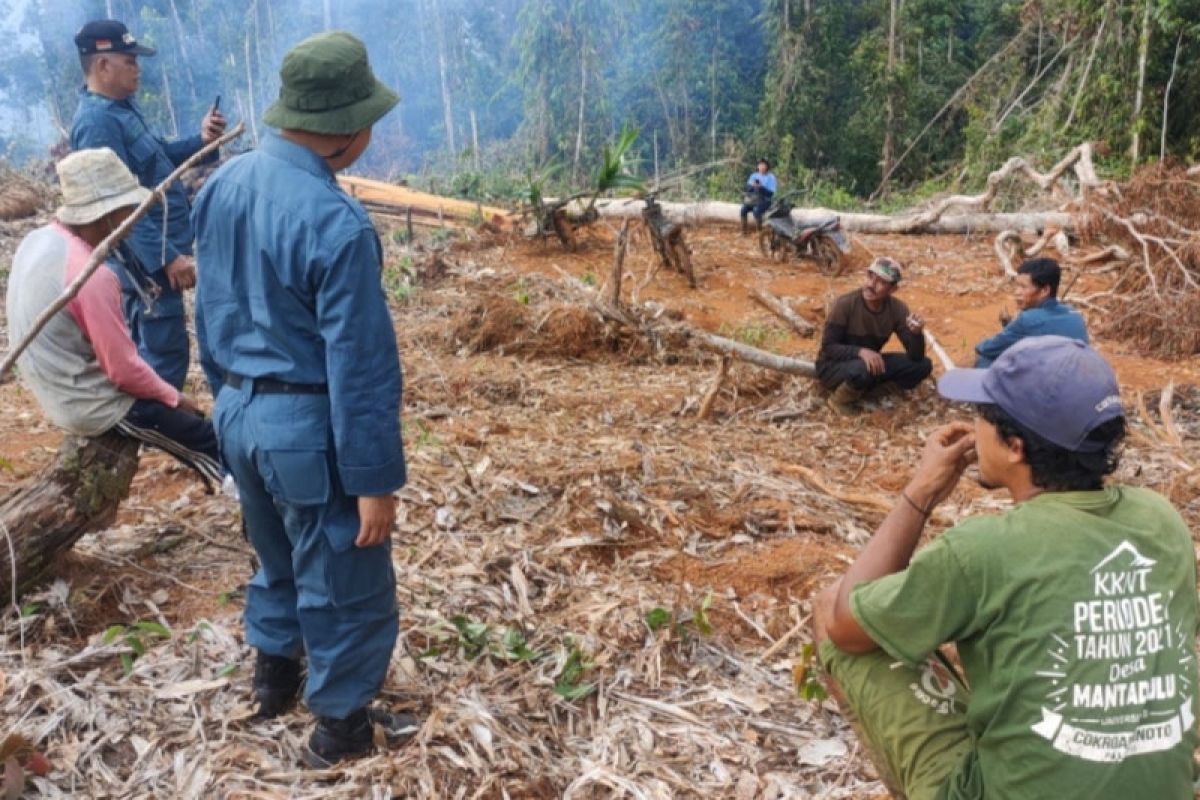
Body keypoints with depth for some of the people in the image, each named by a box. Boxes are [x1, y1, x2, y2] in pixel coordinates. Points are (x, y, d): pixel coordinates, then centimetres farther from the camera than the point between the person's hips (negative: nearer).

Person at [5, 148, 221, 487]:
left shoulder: (37, 241, -1)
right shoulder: (92, 275, -30)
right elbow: (124, 369, -23)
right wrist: (173, 396, -5)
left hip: (58, 392, 9)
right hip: (92, 406, -9)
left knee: (189, 421, 23)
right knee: (212, 439, 3)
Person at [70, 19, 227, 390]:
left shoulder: (123, 106, 10)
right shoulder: (97, 123, -21)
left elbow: (158, 157, 21)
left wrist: (200, 141, 3)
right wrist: (167, 257, -27)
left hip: (153, 254, 10)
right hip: (149, 258, -10)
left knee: (150, 347, 19)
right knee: (167, 353, -4)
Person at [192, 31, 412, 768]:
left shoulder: (223, 185, 1)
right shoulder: (337, 223, -24)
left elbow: (210, 312, 12)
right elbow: (360, 367, -22)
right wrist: (375, 478, -16)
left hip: (238, 413, 8)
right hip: (309, 427, -8)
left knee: (277, 558, 28)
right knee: (344, 585, 10)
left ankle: (275, 675, 48)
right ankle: (341, 725, 26)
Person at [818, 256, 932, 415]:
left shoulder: (897, 309, -11)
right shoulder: (845, 304, -23)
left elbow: (916, 357, -12)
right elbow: (828, 347, -21)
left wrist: (916, 334, -34)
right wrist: (860, 352, -38)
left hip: (871, 362, 6)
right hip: (834, 366, -5)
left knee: (923, 365, -11)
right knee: (861, 370, -39)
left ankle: (862, 387, -2)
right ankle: (842, 398, -8)